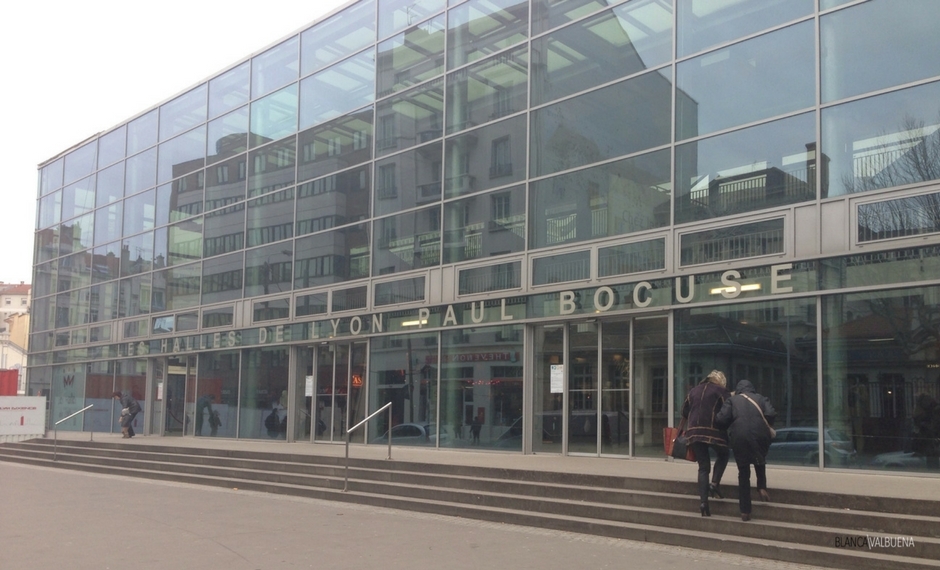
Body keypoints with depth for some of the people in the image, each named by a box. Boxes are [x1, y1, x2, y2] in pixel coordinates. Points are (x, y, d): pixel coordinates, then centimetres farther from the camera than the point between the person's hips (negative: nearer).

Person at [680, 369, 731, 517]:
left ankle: (703, 501, -1)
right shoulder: (721, 391, 3)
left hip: (694, 432, 4)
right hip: (714, 431, -4)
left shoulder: (694, 391, 18)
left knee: (703, 467, 9)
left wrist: (688, 428, 32)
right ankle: (714, 484, 2)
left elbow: (684, 412, 21)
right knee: (722, 455, 22)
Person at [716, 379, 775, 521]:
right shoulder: (760, 398, 18)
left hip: (739, 437, -1)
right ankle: (762, 487, 7)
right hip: (760, 436, 1)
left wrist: (730, 427, 22)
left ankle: (745, 511, 8)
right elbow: (770, 414, 0)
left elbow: (721, 419, 2)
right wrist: (767, 429, 17)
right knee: (760, 463, 31)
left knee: (743, 473, 8)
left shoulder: (732, 400, 15)